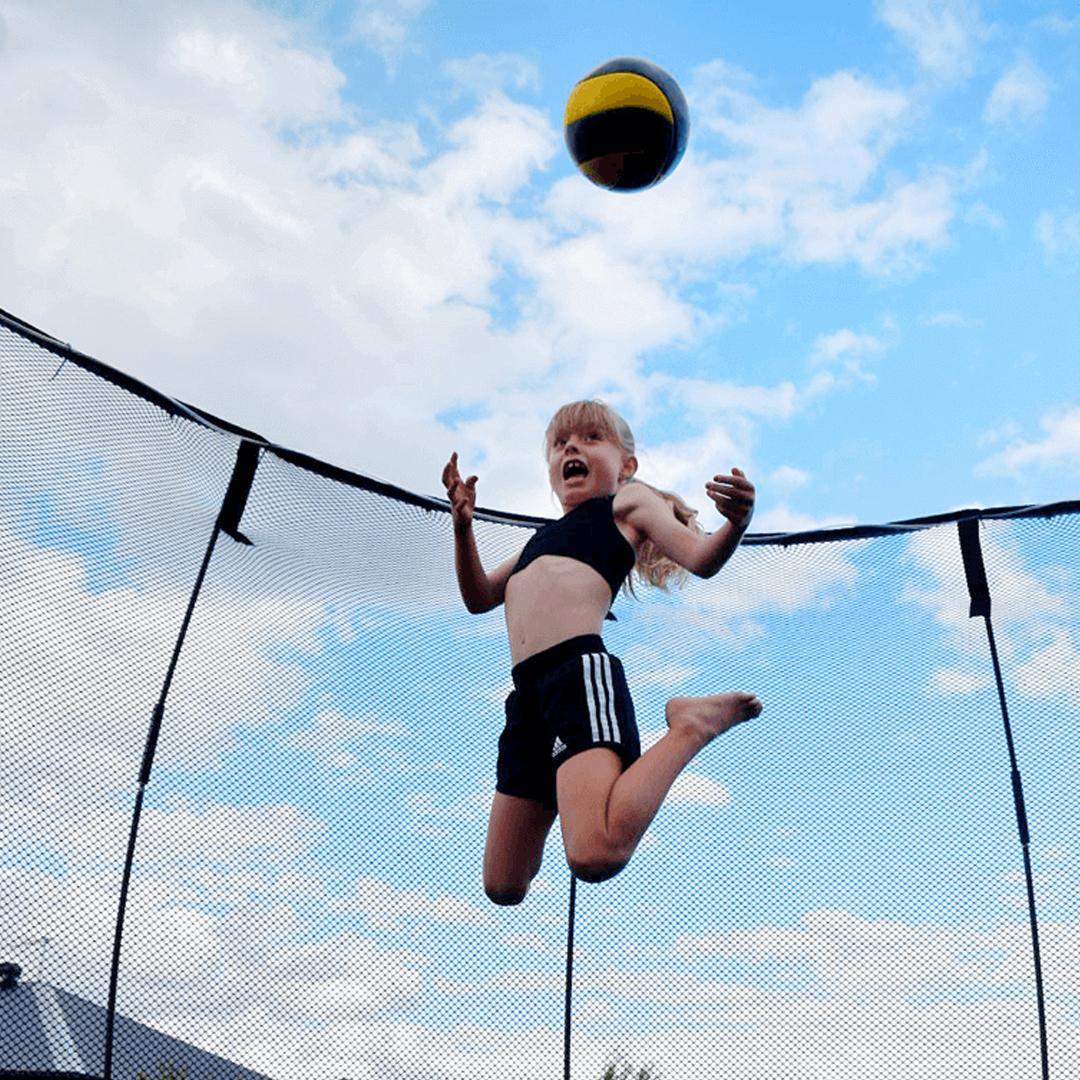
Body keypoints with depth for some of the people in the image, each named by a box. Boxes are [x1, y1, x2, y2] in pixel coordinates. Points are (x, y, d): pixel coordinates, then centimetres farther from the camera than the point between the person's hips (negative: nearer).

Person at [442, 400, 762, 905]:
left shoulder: (629, 500, 15)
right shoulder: (543, 538, 34)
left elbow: (700, 559, 1)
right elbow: (479, 597, 36)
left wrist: (734, 524, -22)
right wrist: (463, 526, 20)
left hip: (580, 668, -7)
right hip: (528, 693, 7)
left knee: (595, 857, -29)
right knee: (503, 887, 8)